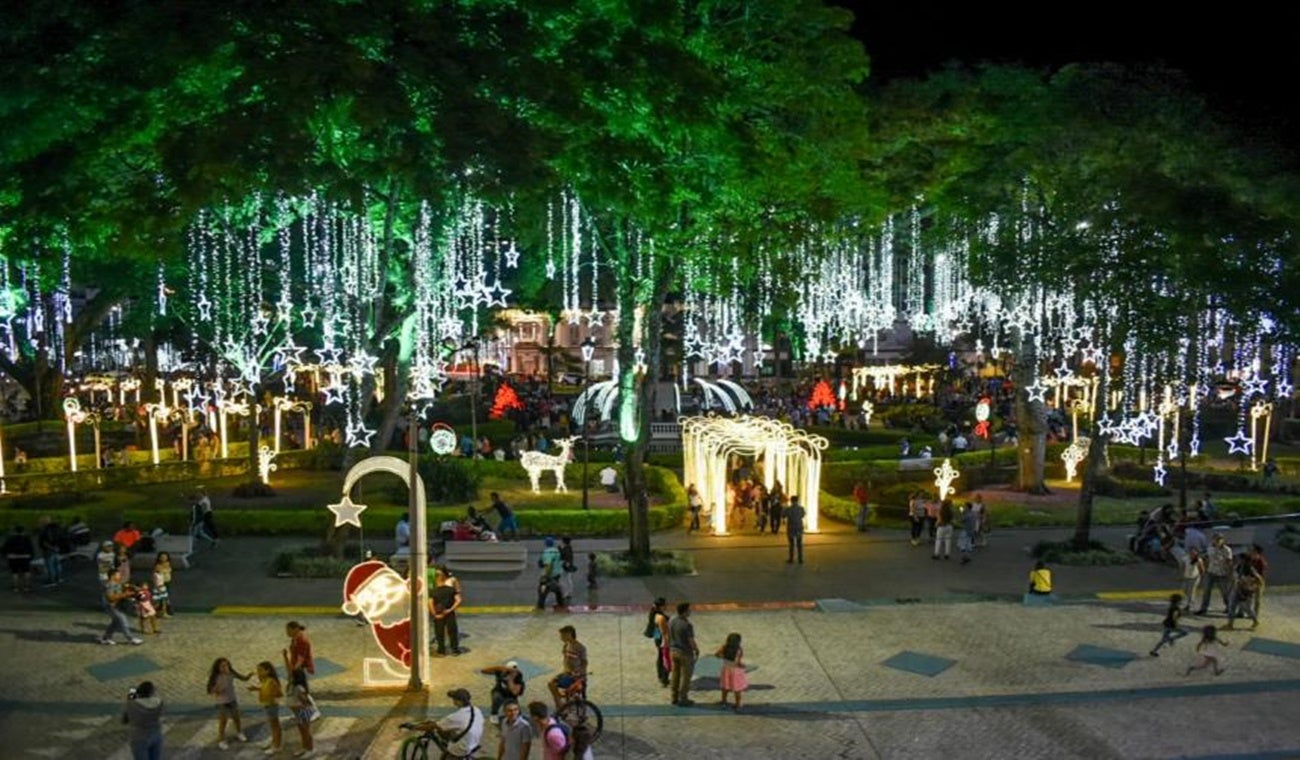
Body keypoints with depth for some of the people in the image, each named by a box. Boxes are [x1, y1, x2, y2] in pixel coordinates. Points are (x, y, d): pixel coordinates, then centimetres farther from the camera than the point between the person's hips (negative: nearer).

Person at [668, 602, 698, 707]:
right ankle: (683, 700, 17)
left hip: (674, 651, 7)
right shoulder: (688, 625, -26)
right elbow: (691, 642, -21)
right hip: (685, 653, -7)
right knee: (686, 676, 8)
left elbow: (669, 637, 6)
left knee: (676, 675, 18)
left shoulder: (672, 622, -4)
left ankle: (675, 698, 27)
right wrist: (697, 651, -3)